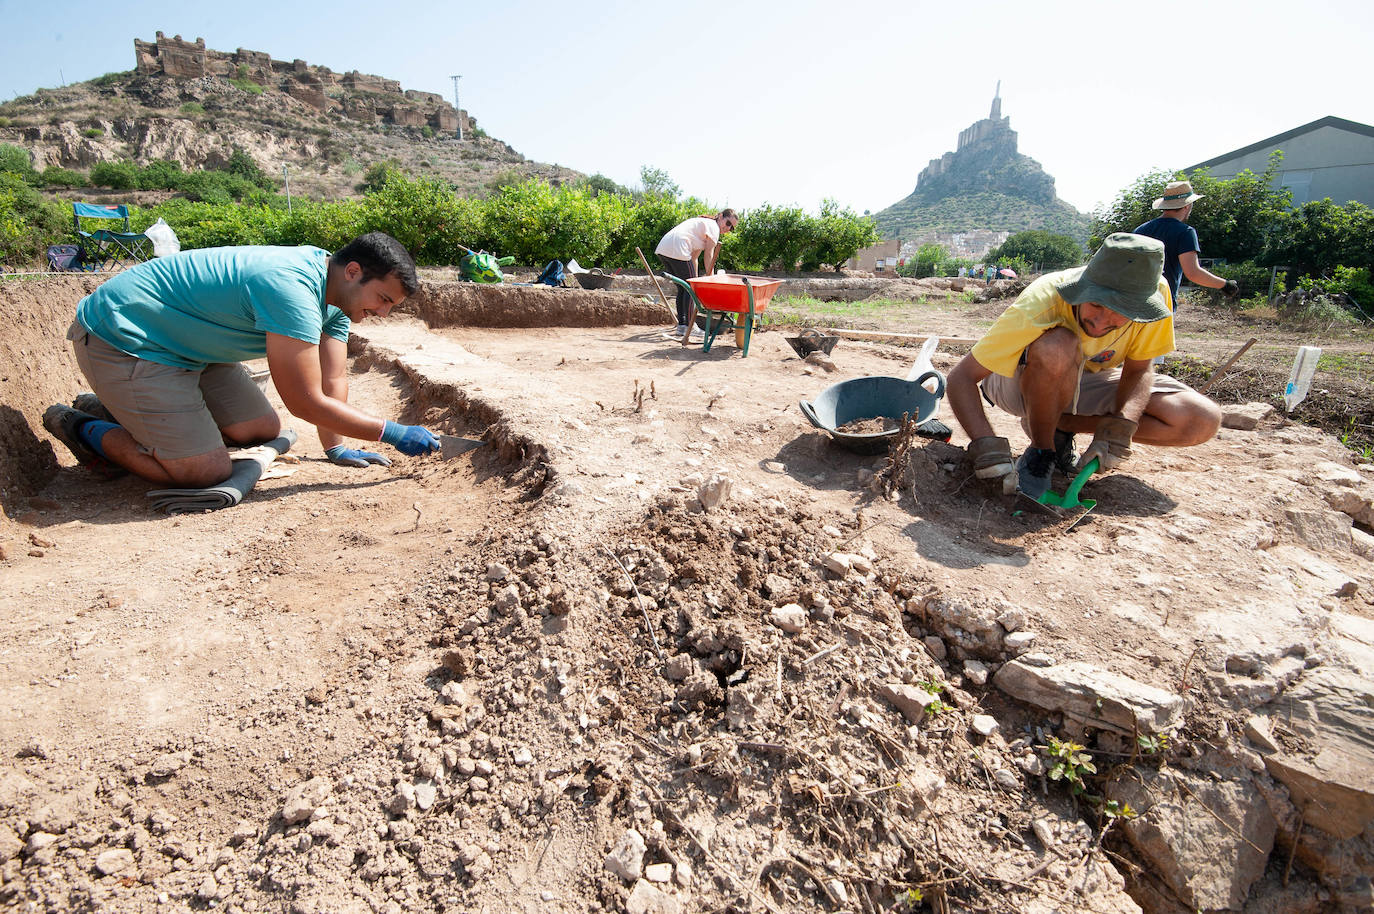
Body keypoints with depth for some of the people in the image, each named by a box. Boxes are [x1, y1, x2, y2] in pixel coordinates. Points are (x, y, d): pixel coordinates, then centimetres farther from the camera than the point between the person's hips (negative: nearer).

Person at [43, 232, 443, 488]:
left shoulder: (333, 290, -3)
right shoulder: (292, 288, -33)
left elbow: (334, 379, -1)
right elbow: (305, 402, -31)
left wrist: (336, 447, -6)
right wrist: (392, 432, -27)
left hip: (184, 346, 9)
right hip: (121, 340, -9)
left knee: (263, 430, 9)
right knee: (208, 470, -15)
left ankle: (119, 411, 22)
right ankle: (84, 429, 9)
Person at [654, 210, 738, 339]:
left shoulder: (703, 223, 31)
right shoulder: (713, 226, 3)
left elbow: (693, 257, 25)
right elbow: (708, 256, -1)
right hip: (677, 250, -9)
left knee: (683, 288, 15)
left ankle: (681, 326, 17)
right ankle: (689, 327, -1)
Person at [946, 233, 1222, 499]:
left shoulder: (1155, 292, -21)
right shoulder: (1040, 305, -33)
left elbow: (1139, 369, -10)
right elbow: (961, 378, -36)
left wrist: (1121, 423, -29)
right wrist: (987, 448, -48)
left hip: (1087, 380, 5)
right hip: (1017, 383, -4)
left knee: (1203, 421, -15)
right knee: (1057, 348, -39)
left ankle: (1061, 425, -2)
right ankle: (1041, 450, -15)